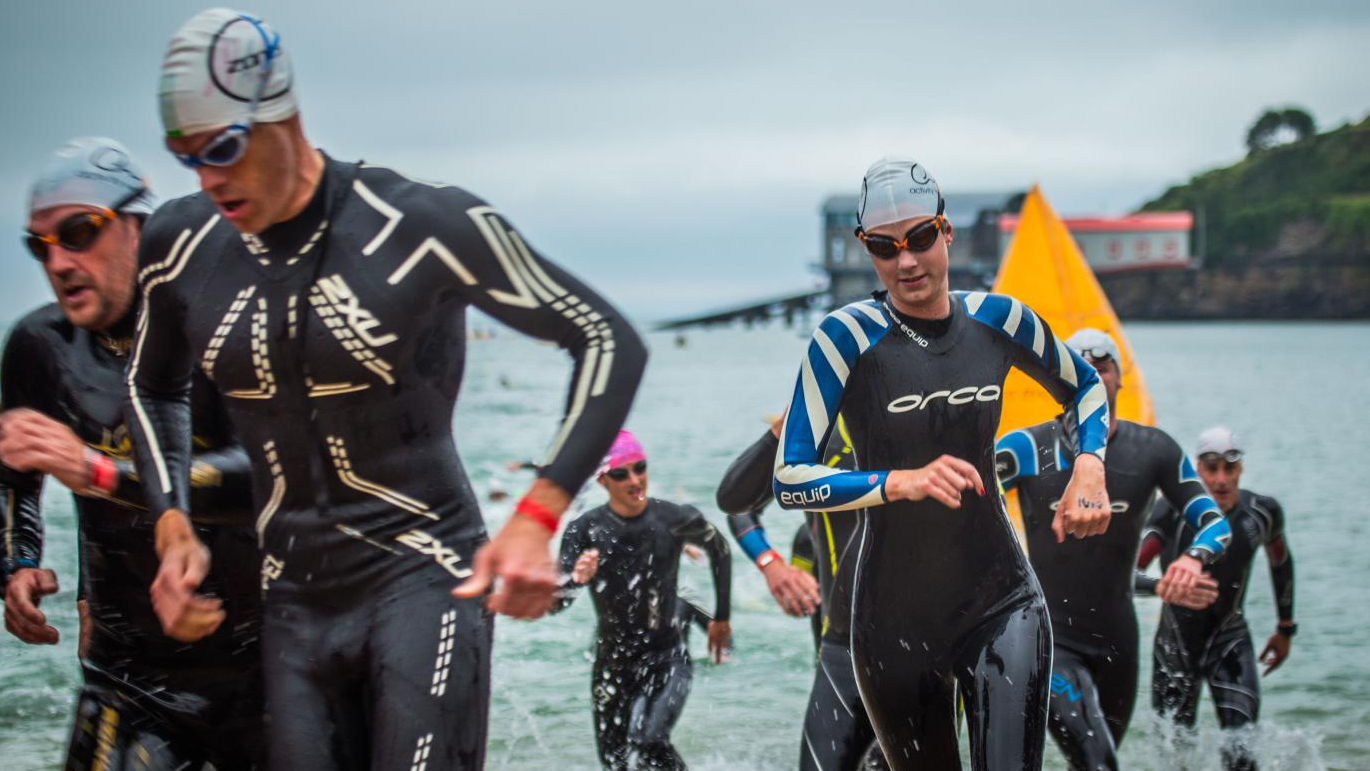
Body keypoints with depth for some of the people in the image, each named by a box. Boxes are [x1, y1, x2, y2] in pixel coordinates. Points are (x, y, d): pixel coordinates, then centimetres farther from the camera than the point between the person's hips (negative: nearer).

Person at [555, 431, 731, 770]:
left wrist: (721, 617, 14)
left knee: (648, 741, -25)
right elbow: (556, 604, -22)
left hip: (667, 656, -2)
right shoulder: (584, 530, -14)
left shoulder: (676, 519, -12)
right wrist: (577, 578, -44)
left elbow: (720, 550, 10)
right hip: (612, 662, 2)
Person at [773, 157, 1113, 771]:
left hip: (1003, 603, 2)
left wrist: (1089, 466, -1)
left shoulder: (997, 319, 0)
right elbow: (790, 480, -16)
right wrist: (903, 482, -29)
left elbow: (1085, 388, 19)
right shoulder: (847, 337, -12)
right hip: (895, 621, -1)